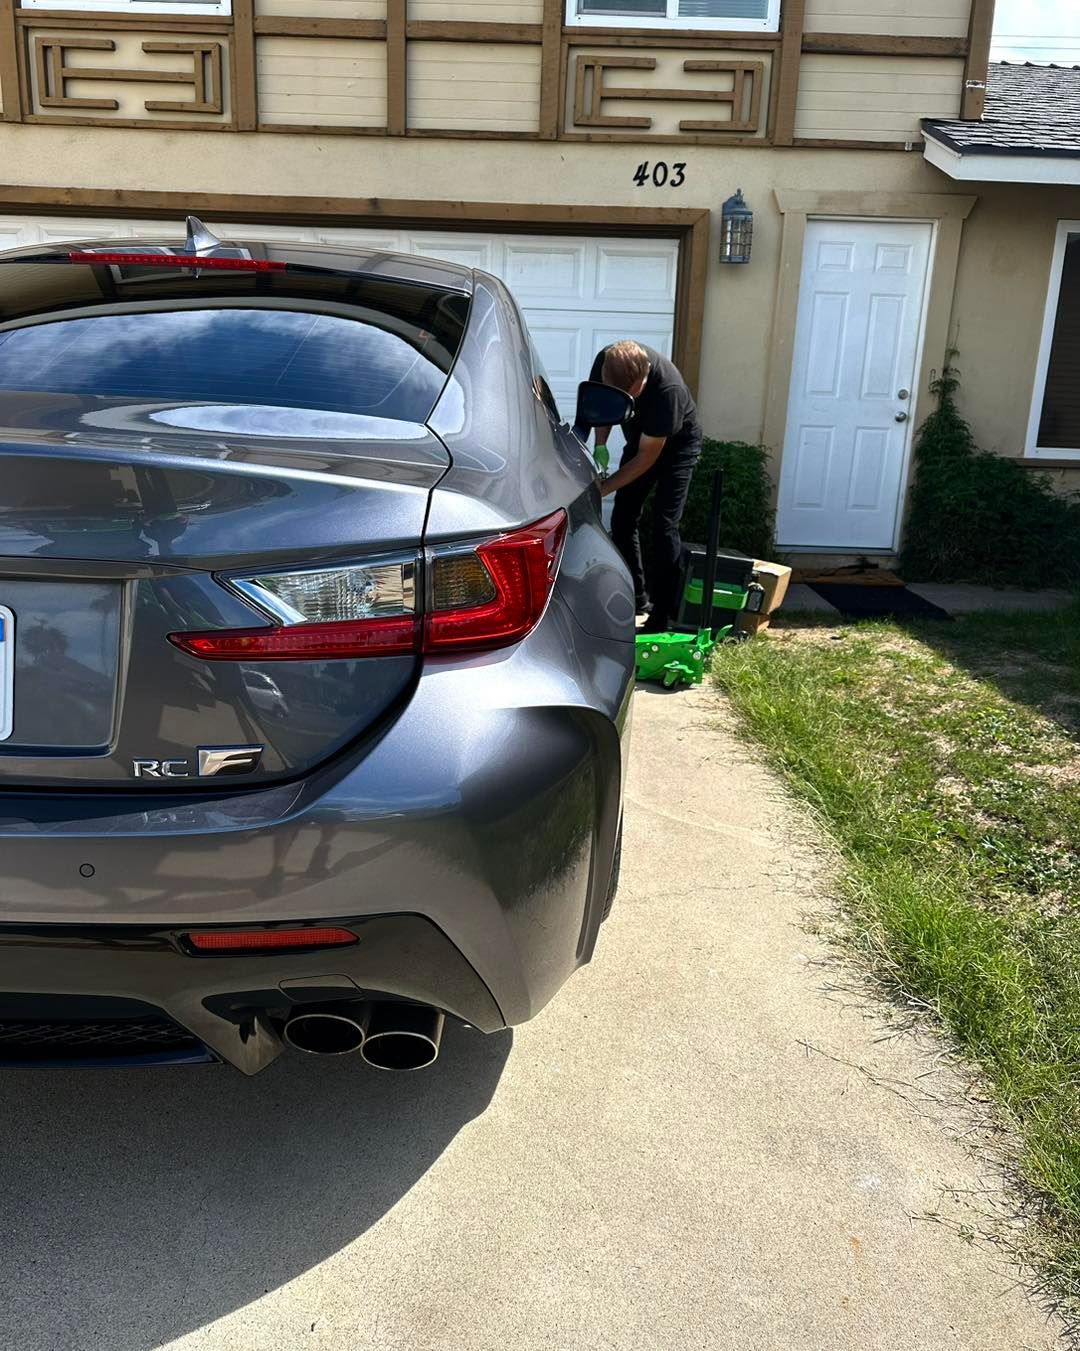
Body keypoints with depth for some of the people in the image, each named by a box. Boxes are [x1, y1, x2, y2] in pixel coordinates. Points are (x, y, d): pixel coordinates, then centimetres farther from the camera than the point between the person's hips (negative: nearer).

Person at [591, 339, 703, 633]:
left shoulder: (667, 388, -40)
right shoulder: (606, 363, -25)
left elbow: (647, 457, -31)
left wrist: (602, 489, -31)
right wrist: (600, 445, -18)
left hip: (677, 444, -6)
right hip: (640, 437, 6)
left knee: (664, 524, -15)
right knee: (622, 519, 1)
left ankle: (664, 613, -10)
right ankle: (637, 598, 13)